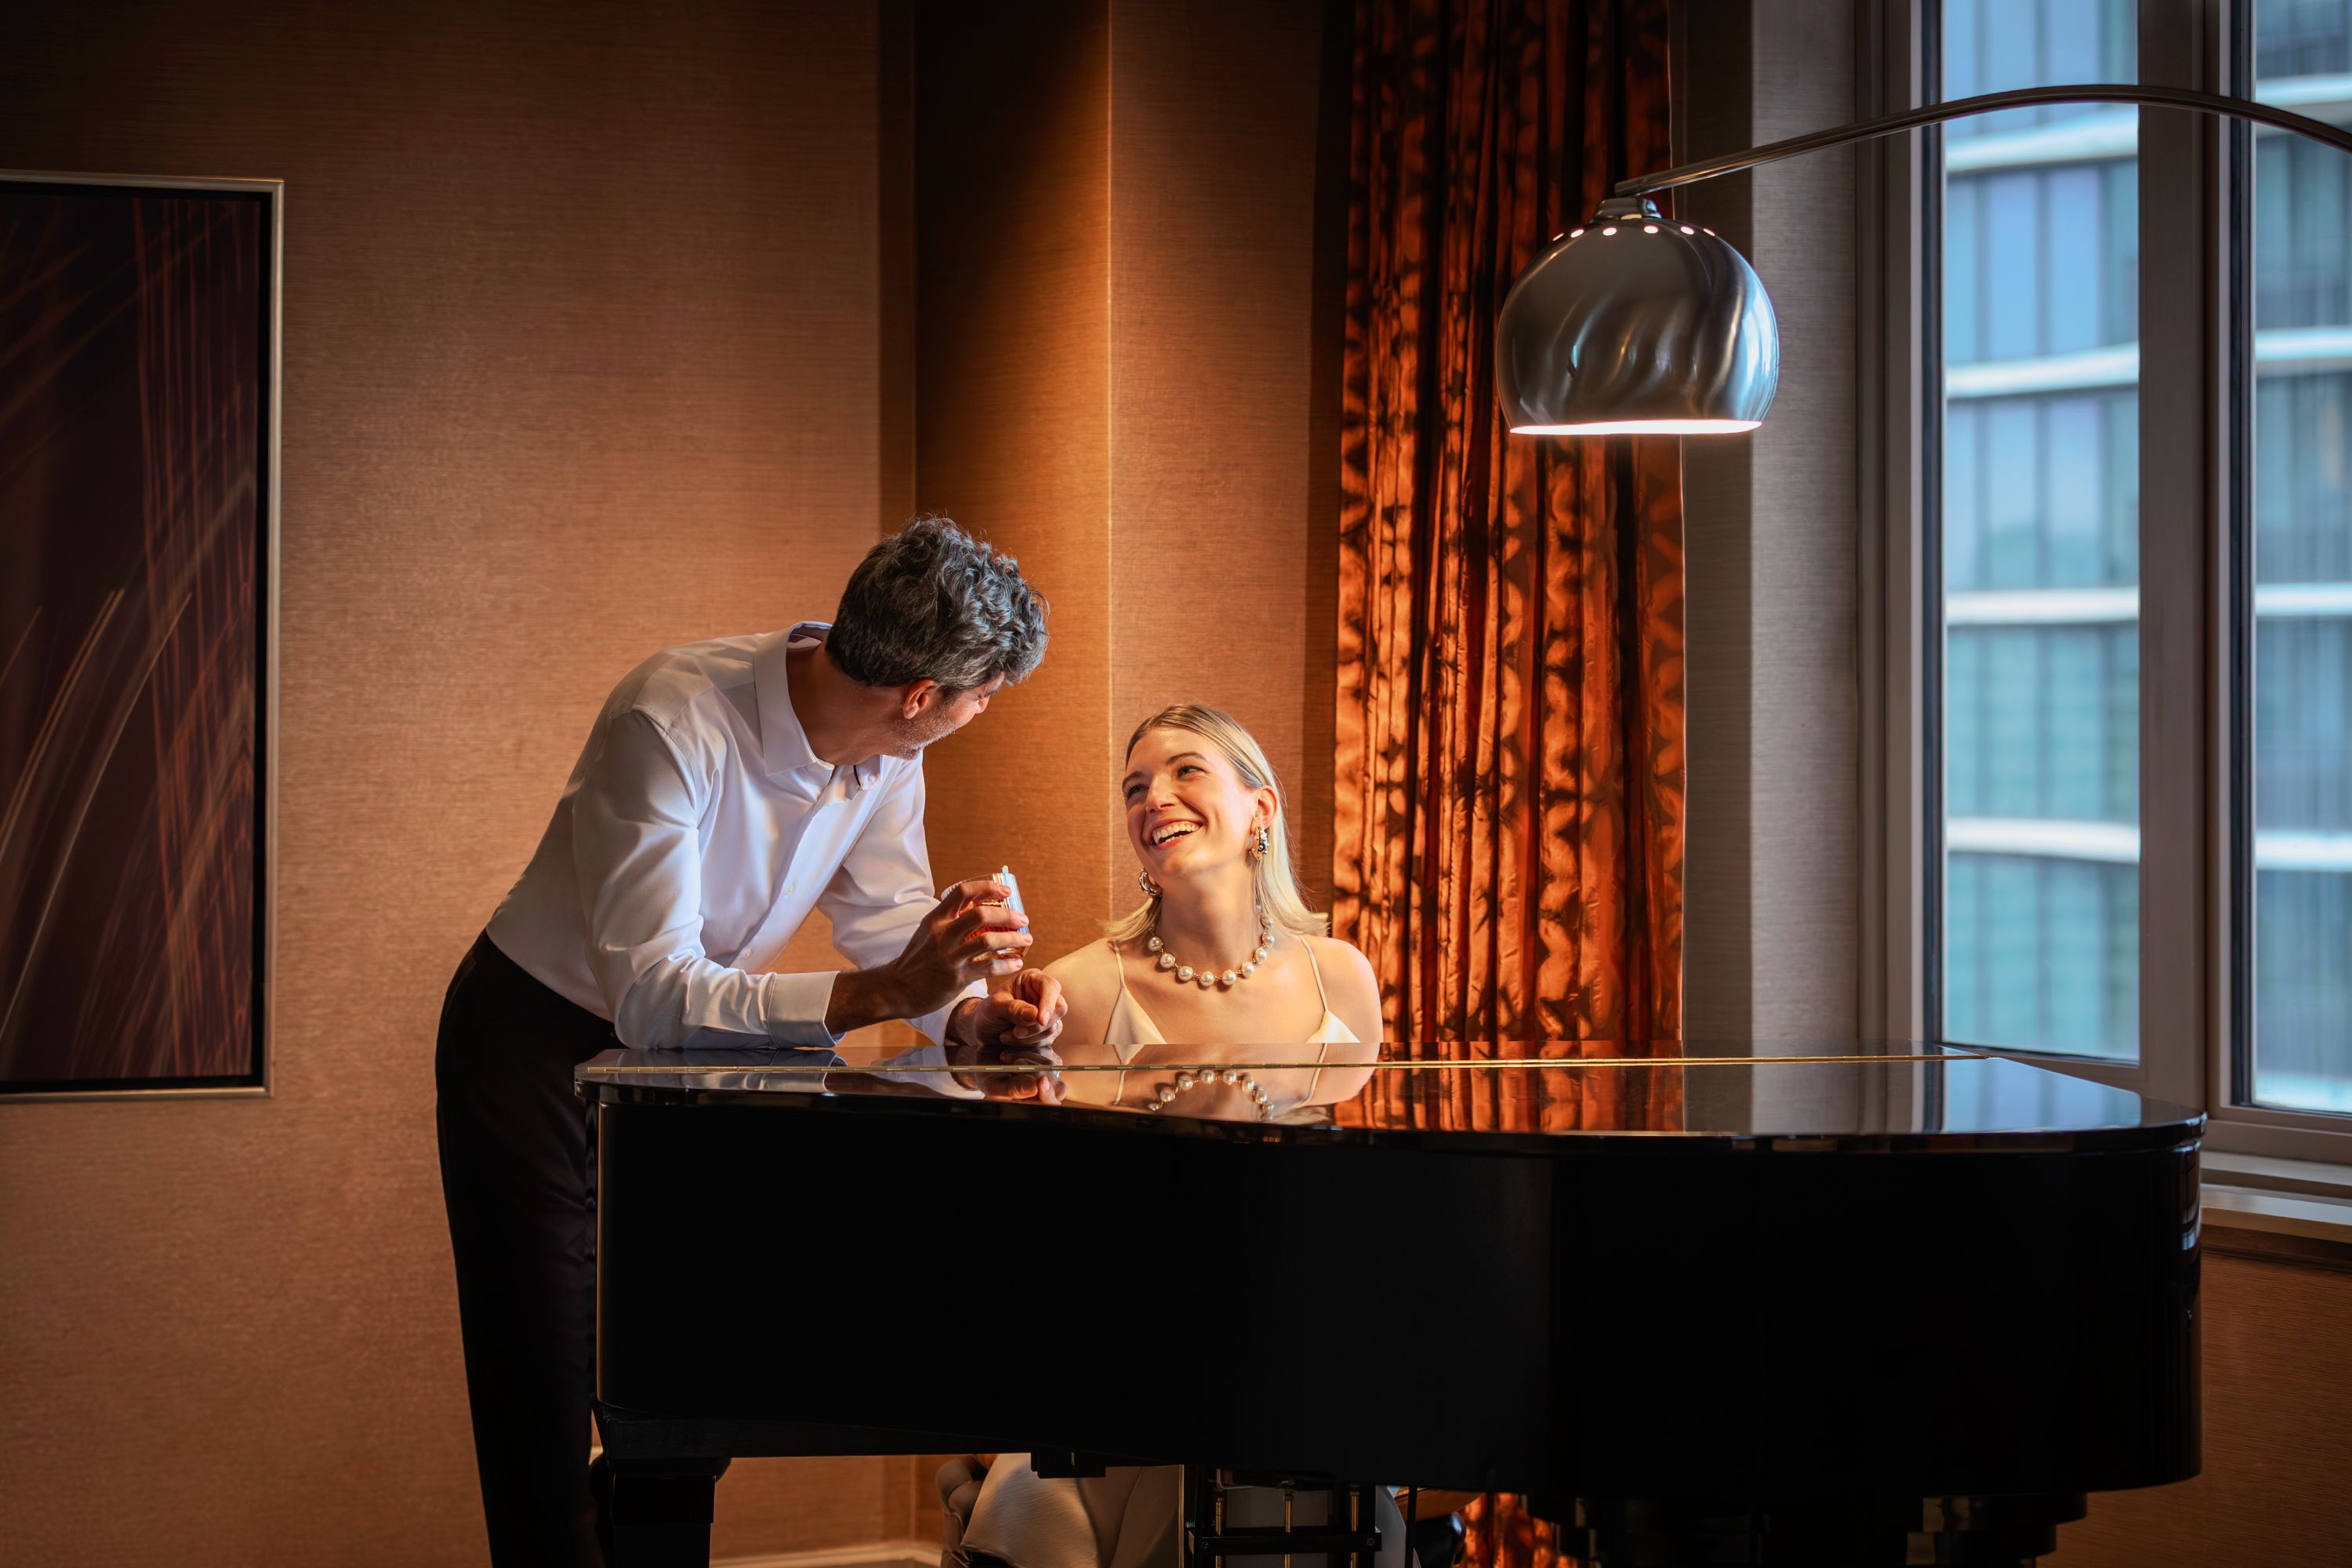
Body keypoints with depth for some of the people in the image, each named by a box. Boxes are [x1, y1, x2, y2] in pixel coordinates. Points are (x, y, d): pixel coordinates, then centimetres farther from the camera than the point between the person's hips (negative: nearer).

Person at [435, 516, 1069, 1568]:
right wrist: (885, 990, -49)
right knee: (549, 1414, -7)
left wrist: (973, 1015, -27)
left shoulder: (884, 757, -11)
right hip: (541, 1046, -6)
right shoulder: (674, 722, -34)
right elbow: (651, 997, -40)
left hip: (678, 1053, 6)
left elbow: (893, 931, -4)